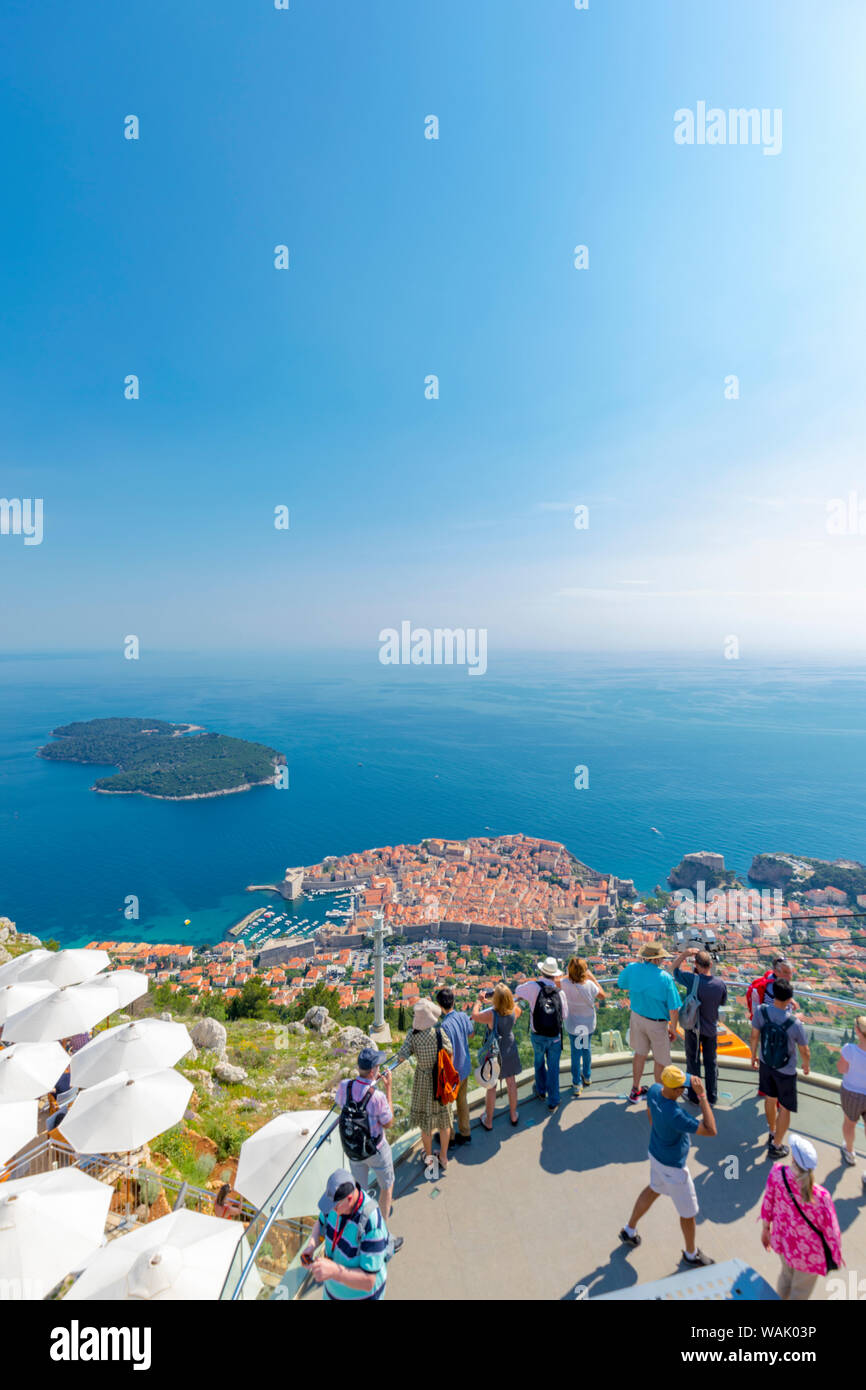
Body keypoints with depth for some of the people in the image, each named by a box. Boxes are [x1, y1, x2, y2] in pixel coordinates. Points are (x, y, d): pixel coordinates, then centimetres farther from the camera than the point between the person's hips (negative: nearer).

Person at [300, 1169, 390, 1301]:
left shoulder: (372, 1226, -43)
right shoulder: (339, 1197, -22)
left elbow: (368, 1282, -36)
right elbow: (322, 1222, -2)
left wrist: (334, 1271, -50)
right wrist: (311, 1245, -23)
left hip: (362, 1293, -5)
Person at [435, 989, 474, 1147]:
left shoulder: (445, 1025, -31)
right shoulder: (463, 1016, -11)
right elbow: (471, 1032, 9)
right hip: (465, 1068, 6)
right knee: (462, 1100, 25)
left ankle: (449, 1138, 33)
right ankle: (465, 1134, 40)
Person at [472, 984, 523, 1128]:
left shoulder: (491, 1014, -32)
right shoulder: (514, 1010, -20)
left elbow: (475, 1016, -13)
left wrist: (478, 1000, 1)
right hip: (510, 1050, 3)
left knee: (491, 1087, 15)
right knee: (511, 1083, 22)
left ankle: (488, 1121, 31)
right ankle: (513, 1115, 40)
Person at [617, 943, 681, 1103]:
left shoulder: (633, 969, -16)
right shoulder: (665, 979, -27)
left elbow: (621, 983, 5)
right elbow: (673, 1009, -20)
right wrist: (673, 1028, -3)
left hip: (637, 1017, 5)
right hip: (657, 1023, -4)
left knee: (640, 1053, 24)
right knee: (660, 1059, 18)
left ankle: (635, 1091, 39)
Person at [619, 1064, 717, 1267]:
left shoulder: (654, 1090, -18)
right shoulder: (675, 1115, -42)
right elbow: (710, 1131, -36)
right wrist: (702, 1095, -39)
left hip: (656, 1152, 8)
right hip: (672, 1166, -8)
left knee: (654, 1189, 32)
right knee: (688, 1212, 20)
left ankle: (629, 1231, 49)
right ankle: (691, 1254, 47)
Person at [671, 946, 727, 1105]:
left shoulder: (693, 980, -27)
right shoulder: (720, 982, -17)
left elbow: (674, 968, -11)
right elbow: (723, 1003, 2)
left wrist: (686, 953, -13)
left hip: (693, 1028, -3)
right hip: (711, 1028, 3)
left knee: (693, 1062, 13)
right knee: (711, 1062, 19)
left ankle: (694, 1096, 25)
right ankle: (712, 1097, 30)